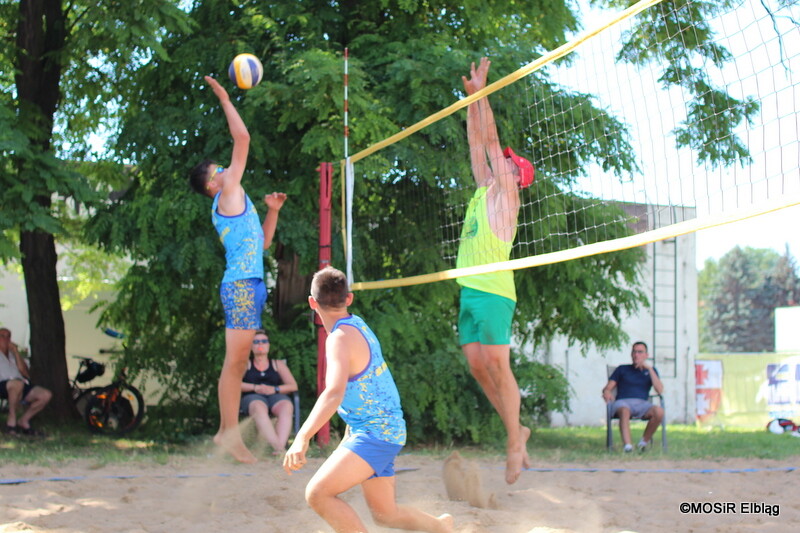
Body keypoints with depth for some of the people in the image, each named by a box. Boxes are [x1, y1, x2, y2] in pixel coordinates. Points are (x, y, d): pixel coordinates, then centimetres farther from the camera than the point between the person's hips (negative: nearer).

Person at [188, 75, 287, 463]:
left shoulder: (231, 206, 24)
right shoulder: (227, 194, -1)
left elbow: (262, 241, 33)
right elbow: (242, 138, -4)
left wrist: (272, 211, 23)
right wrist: (225, 100, 2)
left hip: (248, 285, 10)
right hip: (242, 284, -10)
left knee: (237, 362, 8)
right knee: (235, 360, -11)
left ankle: (227, 431, 9)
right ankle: (231, 431, -14)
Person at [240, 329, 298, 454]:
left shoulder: (278, 364, 26)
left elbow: (293, 386, 14)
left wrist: (274, 389, -5)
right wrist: (255, 387, -8)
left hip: (276, 397, 2)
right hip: (252, 397, -2)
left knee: (286, 406, -36)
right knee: (259, 408, -40)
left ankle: (280, 445, -56)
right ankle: (278, 446, -59)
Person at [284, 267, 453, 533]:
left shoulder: (341, 338, -20)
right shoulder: (357, 324, 9)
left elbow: (334, 393, -37)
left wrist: (302, 438, -48)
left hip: (375, 433, -10)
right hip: (384, 430, 10)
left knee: (318, 493, -22)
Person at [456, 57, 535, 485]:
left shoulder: (504, 193, 0)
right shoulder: (483, 192, 19)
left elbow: (491, 140, -2)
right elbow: (477, 142, 22)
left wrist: (481, 91, 2)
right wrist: (472, 97, 19)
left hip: (493, 291, -8)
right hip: (469, 289, 8)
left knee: (497, 364, -10)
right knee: (477, 365, 3)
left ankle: (515, 442, -5)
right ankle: (516, 430, 12)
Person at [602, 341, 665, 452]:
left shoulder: (650, 371, 24)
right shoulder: (622, 369, 24)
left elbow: (660, 390, 6)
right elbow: (608, 388, 15)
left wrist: (650, 369, 1)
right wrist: (606, 392, -11)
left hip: (642, 404, 1)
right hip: (623, 402, -1)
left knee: (659, 411, -33)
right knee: (624, 411, -40)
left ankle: (644, 441, -14)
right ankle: (627, 446, -54)